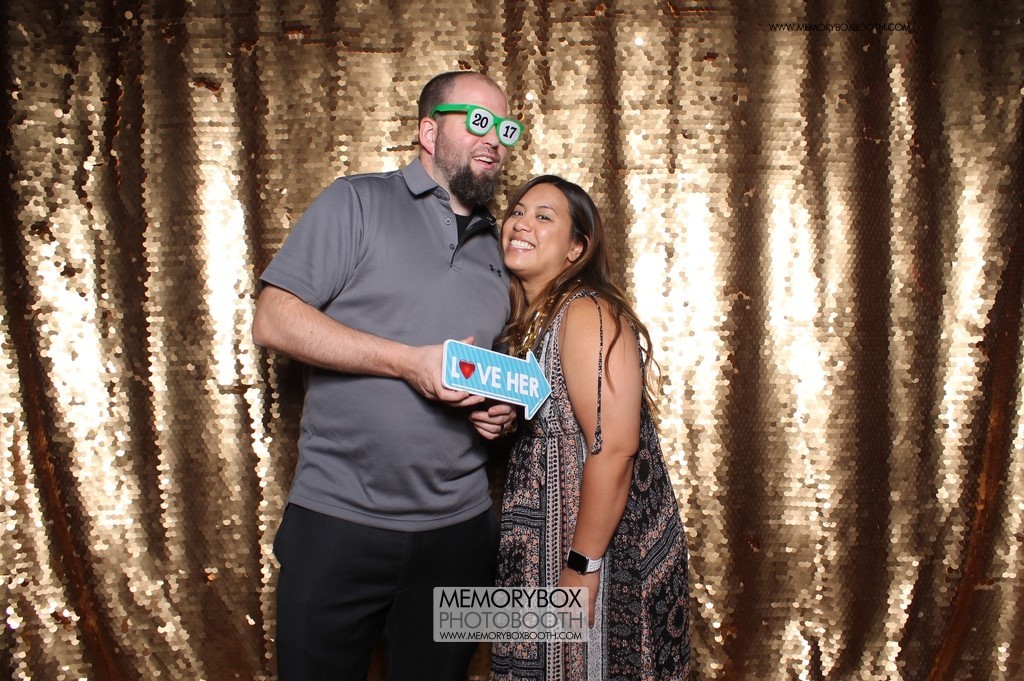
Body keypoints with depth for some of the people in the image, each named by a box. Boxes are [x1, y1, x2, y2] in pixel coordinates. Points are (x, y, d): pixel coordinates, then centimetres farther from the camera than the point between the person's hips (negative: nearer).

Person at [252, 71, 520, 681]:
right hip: (339, 520, -4)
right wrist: (409, 362, -19)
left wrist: (500, 408, 1)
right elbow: (274, 320, -11)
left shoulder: (499, 247, 15)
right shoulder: (358, 203, -2)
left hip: (458, 530, 5)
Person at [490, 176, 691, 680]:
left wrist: (582, 569, -22)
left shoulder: (586, 313, -18)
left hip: (607, 547, -8)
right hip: (543, 545, 8)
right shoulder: (530, 321, 9)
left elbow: (614, 446, -24)